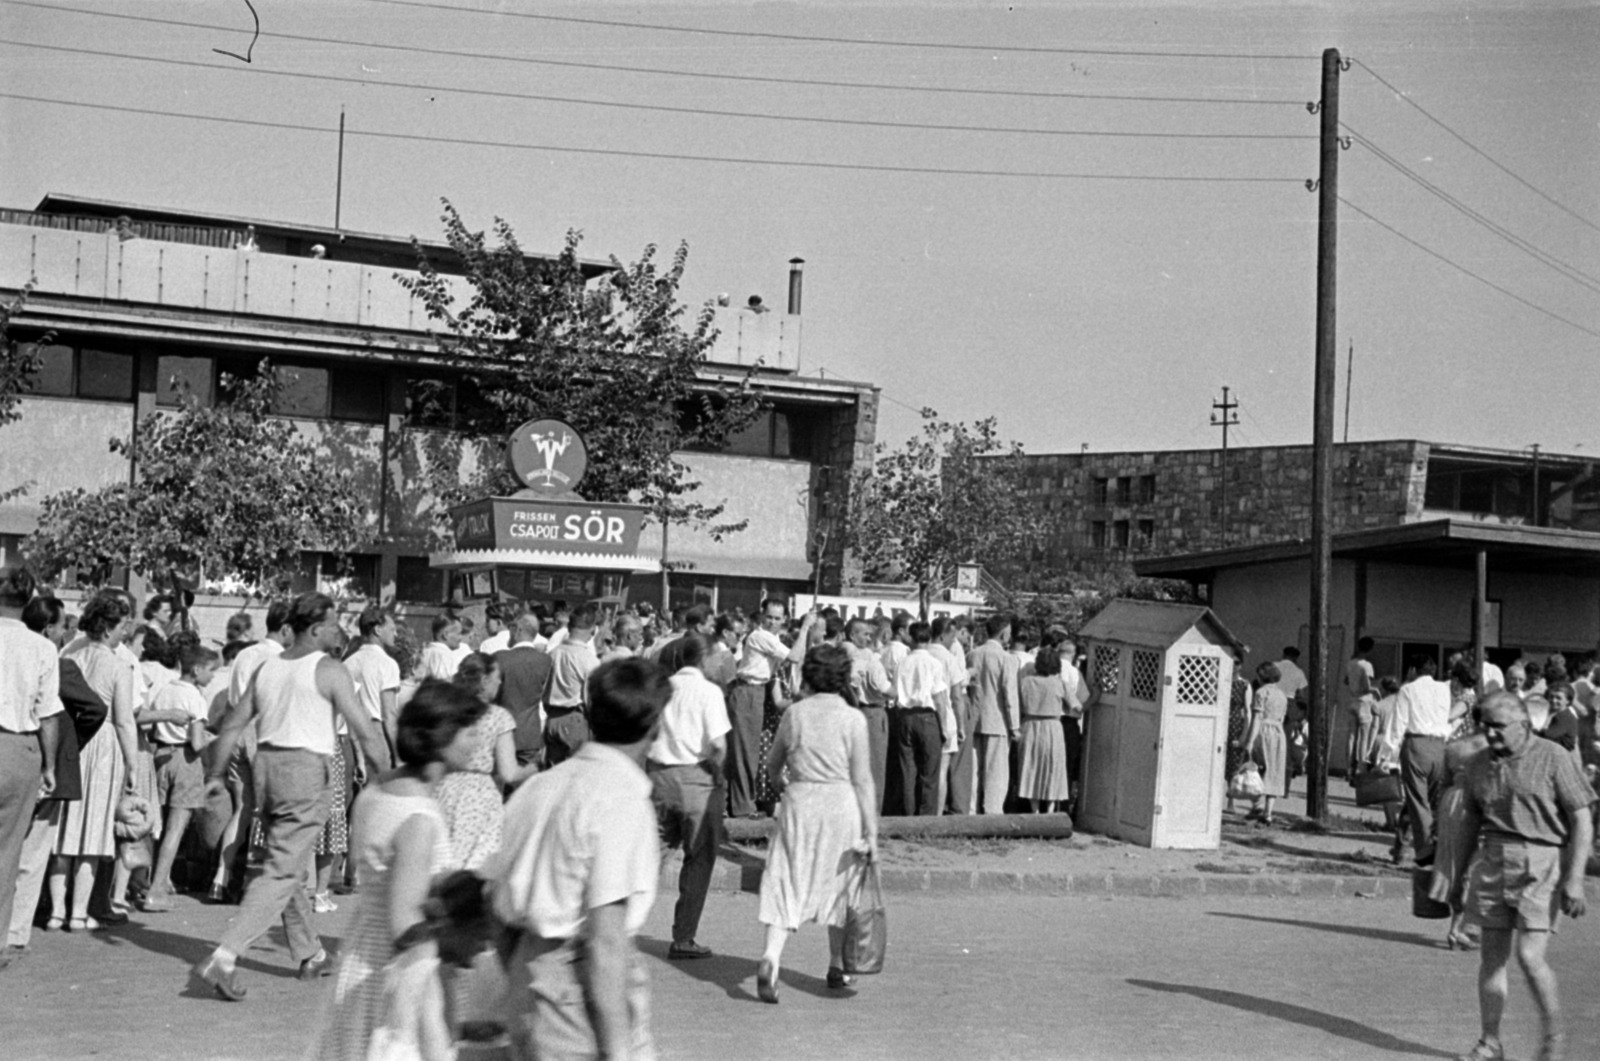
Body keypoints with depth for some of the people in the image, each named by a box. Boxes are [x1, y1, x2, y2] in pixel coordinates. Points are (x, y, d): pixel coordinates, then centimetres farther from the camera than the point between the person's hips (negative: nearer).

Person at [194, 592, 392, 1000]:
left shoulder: (267, 668, 12)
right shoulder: (330, 670, -7)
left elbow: (233, 724, 15)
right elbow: (365, 731, -9)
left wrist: (215, 773, 24)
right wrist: (386, 778, 0)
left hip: (267, 764, 8)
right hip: (305, 770, -8)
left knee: (291, 865, 20)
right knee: (281, 873, -8)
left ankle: (310, 954, 32)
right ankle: (224, 956, -18)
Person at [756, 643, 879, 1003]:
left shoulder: (794, 713, 0)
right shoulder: (853, 719, -5)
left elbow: (773, 763, 12)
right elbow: (862, 779, -5)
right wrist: (871, 829, -2)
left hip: (799, 801, 1)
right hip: (840, 802, -1)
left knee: (787, 883, 1)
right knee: (839, 883, 15)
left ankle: (770, 957, -18)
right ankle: (837, 966, 25)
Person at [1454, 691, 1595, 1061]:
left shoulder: (1553, 758, -5)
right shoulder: (1478, 766, 9)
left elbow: (1582, 820, -6)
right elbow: (1471, 823, 18)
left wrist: (1574, 879, -12)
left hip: (1541, 865, -5)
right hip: (1492, 862, 5)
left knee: (1529, 957, -12)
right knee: (1492, 957, 6)